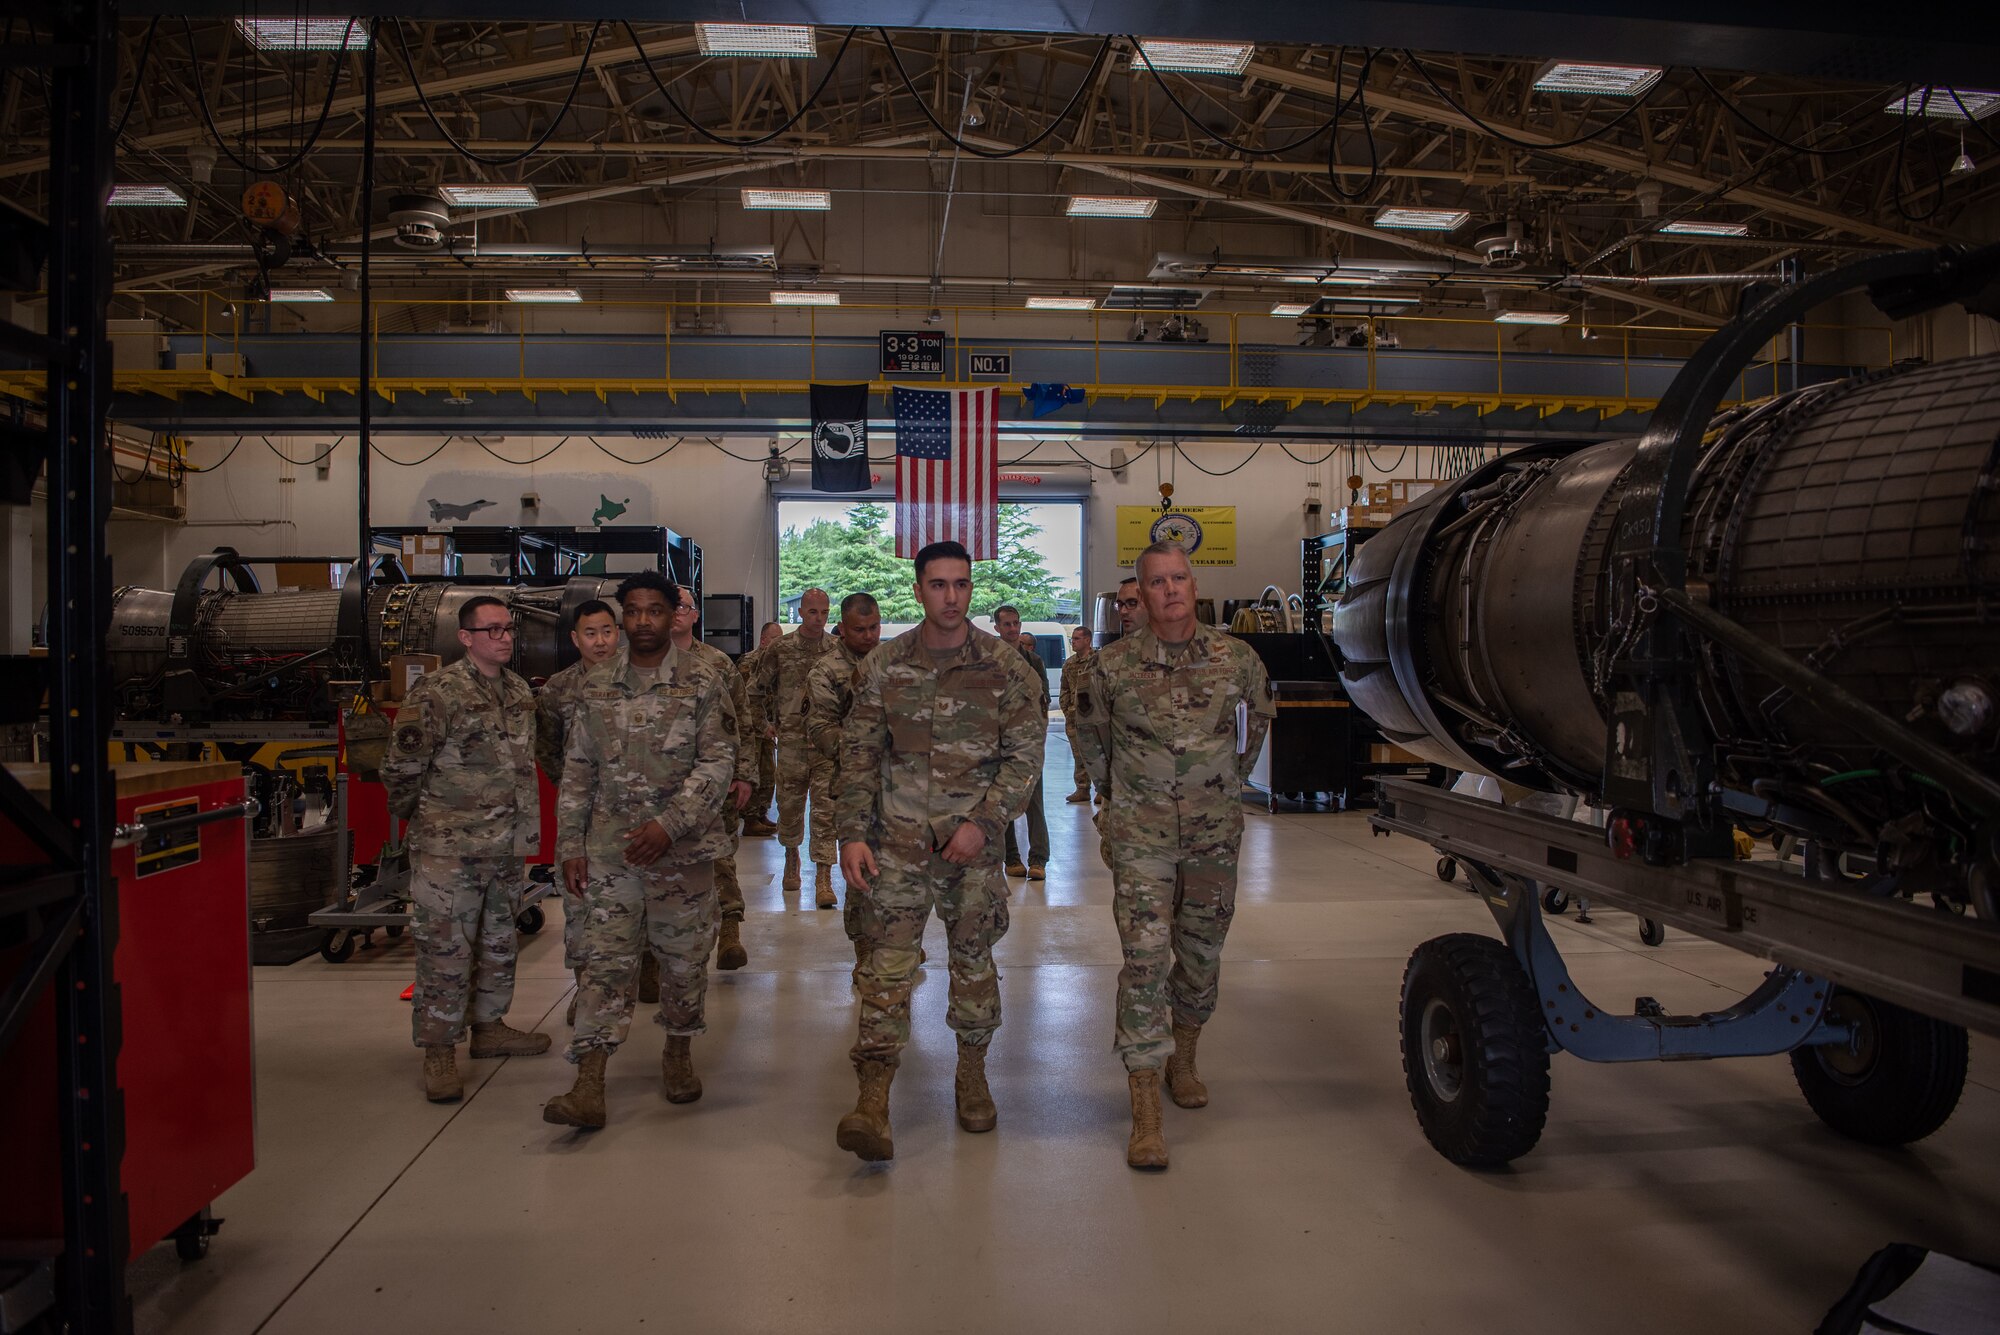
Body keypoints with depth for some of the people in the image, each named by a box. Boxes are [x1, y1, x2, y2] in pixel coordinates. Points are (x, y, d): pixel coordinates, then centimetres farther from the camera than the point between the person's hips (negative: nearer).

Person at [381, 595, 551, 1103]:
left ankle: (489, 1026, 32)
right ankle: (439, 1051, 8)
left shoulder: (521, 693, 11)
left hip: (507, 849, 7)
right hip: (449, 849, -7)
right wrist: (414, 815, 1)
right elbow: (402, 767, -10)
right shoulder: (436, 693, -13)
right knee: (445, 951, -2)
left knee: (500, 944, 17)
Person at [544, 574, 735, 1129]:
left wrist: (668, 823, -20)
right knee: (605, 960, -1)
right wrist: (571, 845, 4)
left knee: (683, 956, 10)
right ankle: (589, 1087, -1)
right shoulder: (597, 685, 6)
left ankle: (678, 1052, 31)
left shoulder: (703, 682, -4)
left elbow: (718, 762, -10)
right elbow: (578, 770, 9)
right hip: (610, 848, 2)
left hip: (683, 847, -2)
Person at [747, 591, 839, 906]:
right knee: (789, 806, 12)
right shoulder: (780, 649, 1)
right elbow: (756, 690, 11)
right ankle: (791, 856, 38)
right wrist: (769, 721, 8)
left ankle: (823, 879, -5)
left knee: (826, 811, -5)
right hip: (791, 741, 0)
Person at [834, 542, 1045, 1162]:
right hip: (898, 838, 0)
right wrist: (852, 834, -5)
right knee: (889, 961, -5)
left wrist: (983, 821, -12)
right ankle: (872, 1101, -5)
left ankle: (972, 1075, 30)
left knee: (973, 956, 11)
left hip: (973, 838, 0)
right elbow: (858, 754, 2)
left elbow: (1025, 755, -2)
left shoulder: (1004, 666, -2)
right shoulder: (883, 666, 0)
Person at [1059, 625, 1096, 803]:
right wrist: (1066, 710, 8)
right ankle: (1082, 790, 16)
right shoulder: (1069, 663, 14)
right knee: (1078, 755, 9)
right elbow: (1064, 690, 20)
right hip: (1073, 717, 6)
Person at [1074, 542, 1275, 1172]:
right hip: (1141, 833, -2)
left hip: (1215, 830, 3)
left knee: (1201, 955, 13)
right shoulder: (1112, 665, -5)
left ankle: (1183, 1060, 38)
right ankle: (1146, 1110, -7)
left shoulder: (1236, 659, -1)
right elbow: (1089, 730, 12)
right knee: (1145, 955, -11)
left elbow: (1258, 718, 18)